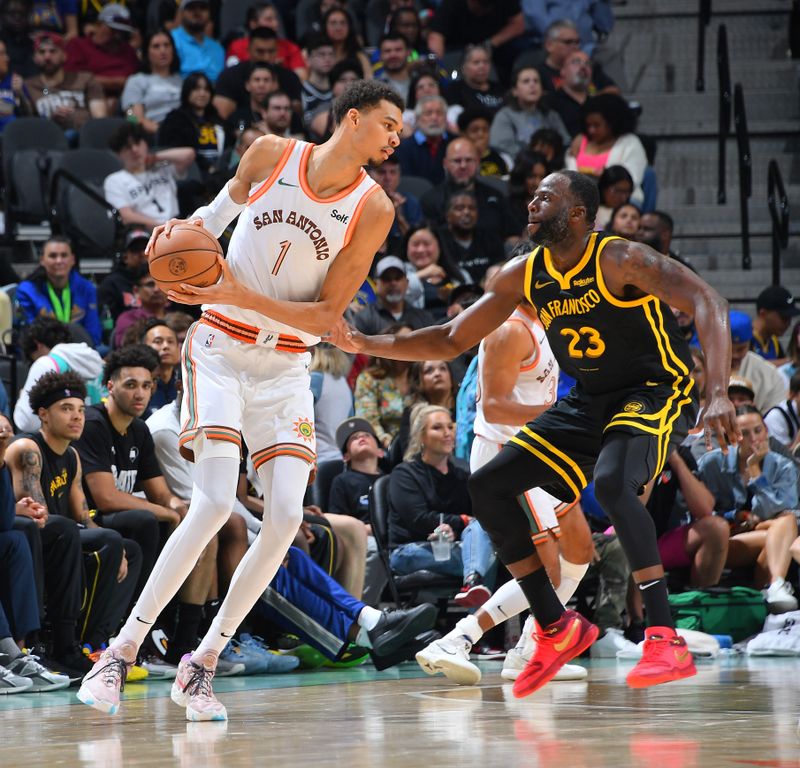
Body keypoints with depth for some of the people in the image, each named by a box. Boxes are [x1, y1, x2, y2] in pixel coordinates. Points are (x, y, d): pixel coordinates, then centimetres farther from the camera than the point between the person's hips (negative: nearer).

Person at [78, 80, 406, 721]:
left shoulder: (373, 209, -7)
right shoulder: (271, 155, -6)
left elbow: (327, 316, -9)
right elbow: (220, 211, 16)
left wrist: (243, 296, -22)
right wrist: (181, 230, -6)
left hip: (287, 366, 2)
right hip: (220, 348, -2)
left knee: (286, 518, -12)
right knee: (215, 505, -20)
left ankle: (202, 665, 2)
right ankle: (122, 652, -10)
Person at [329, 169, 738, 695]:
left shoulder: (619, 261, -21)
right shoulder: (523, 277, 0)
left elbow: (708, 303, -31)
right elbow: (451, 341, 9)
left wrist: (718, 392, -45)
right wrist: (367, 345, -2)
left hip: (655, 393, -8)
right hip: (588, 403, 8)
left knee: (611, 482, -36)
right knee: (488, 486, 1)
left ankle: (667, 642, -33)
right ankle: (557, 630, 8)